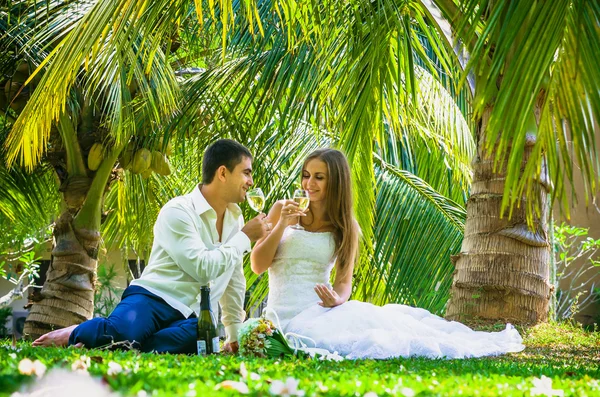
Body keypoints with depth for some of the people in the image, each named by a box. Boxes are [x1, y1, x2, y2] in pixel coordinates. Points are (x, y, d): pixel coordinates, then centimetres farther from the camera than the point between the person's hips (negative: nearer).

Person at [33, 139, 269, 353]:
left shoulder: (234, 217, 15)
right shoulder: (178, 212, -9)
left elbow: (233, 280, 24)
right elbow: (203, 268, -19)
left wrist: (234, 334, 22)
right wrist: (244, 238, -8)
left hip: (190, 316, 6)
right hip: (153, 298, -6)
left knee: (202, 339, -34)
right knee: (121, 331, -41)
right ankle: (74, 335, -7)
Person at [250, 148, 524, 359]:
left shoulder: (345, 228, 11)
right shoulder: (283, 210, 5)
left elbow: (344, 282, 6)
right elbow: (257, 266, 0)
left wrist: (338, 298, -18)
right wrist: (282, 225, -11)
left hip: (321, 309, 4)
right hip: (288, 314, -4)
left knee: (383, 319, -23)